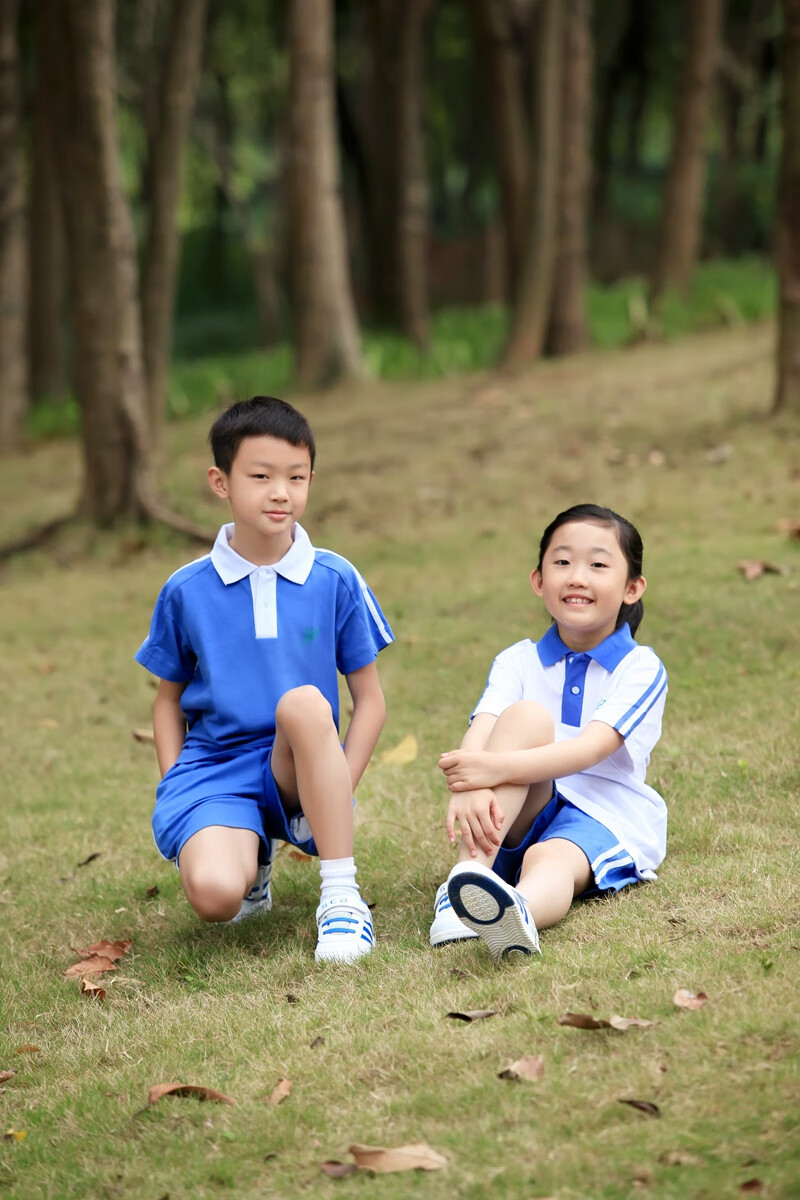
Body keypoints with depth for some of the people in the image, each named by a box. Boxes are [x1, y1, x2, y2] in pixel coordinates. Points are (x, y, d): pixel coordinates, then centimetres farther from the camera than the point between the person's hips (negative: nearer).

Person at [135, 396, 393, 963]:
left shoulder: (335, 581, 1)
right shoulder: (186, 591, 3)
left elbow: (369, 699, 5)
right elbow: (169, 699, 14)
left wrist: (337, 791, -9)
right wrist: (176, 791, -1)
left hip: (297, 770, 0)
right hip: (214, 766, 0)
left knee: (304, 702, -36)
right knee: (214, 894, -31)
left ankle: (342, 895, -26)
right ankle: (253, 859, 10)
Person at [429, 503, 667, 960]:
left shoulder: (641, 668, -2)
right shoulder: (517, 662, 9)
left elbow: (591, 748, -19)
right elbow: (479, 734, -11)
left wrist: (498, 767, -34)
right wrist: (469, 790, -36)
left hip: (604, 818, -2)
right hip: (522, 818, 3)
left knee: (551, 861, -37)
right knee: (526, 716, -24)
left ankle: (522, 913, -77)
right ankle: (470, 869, -41)